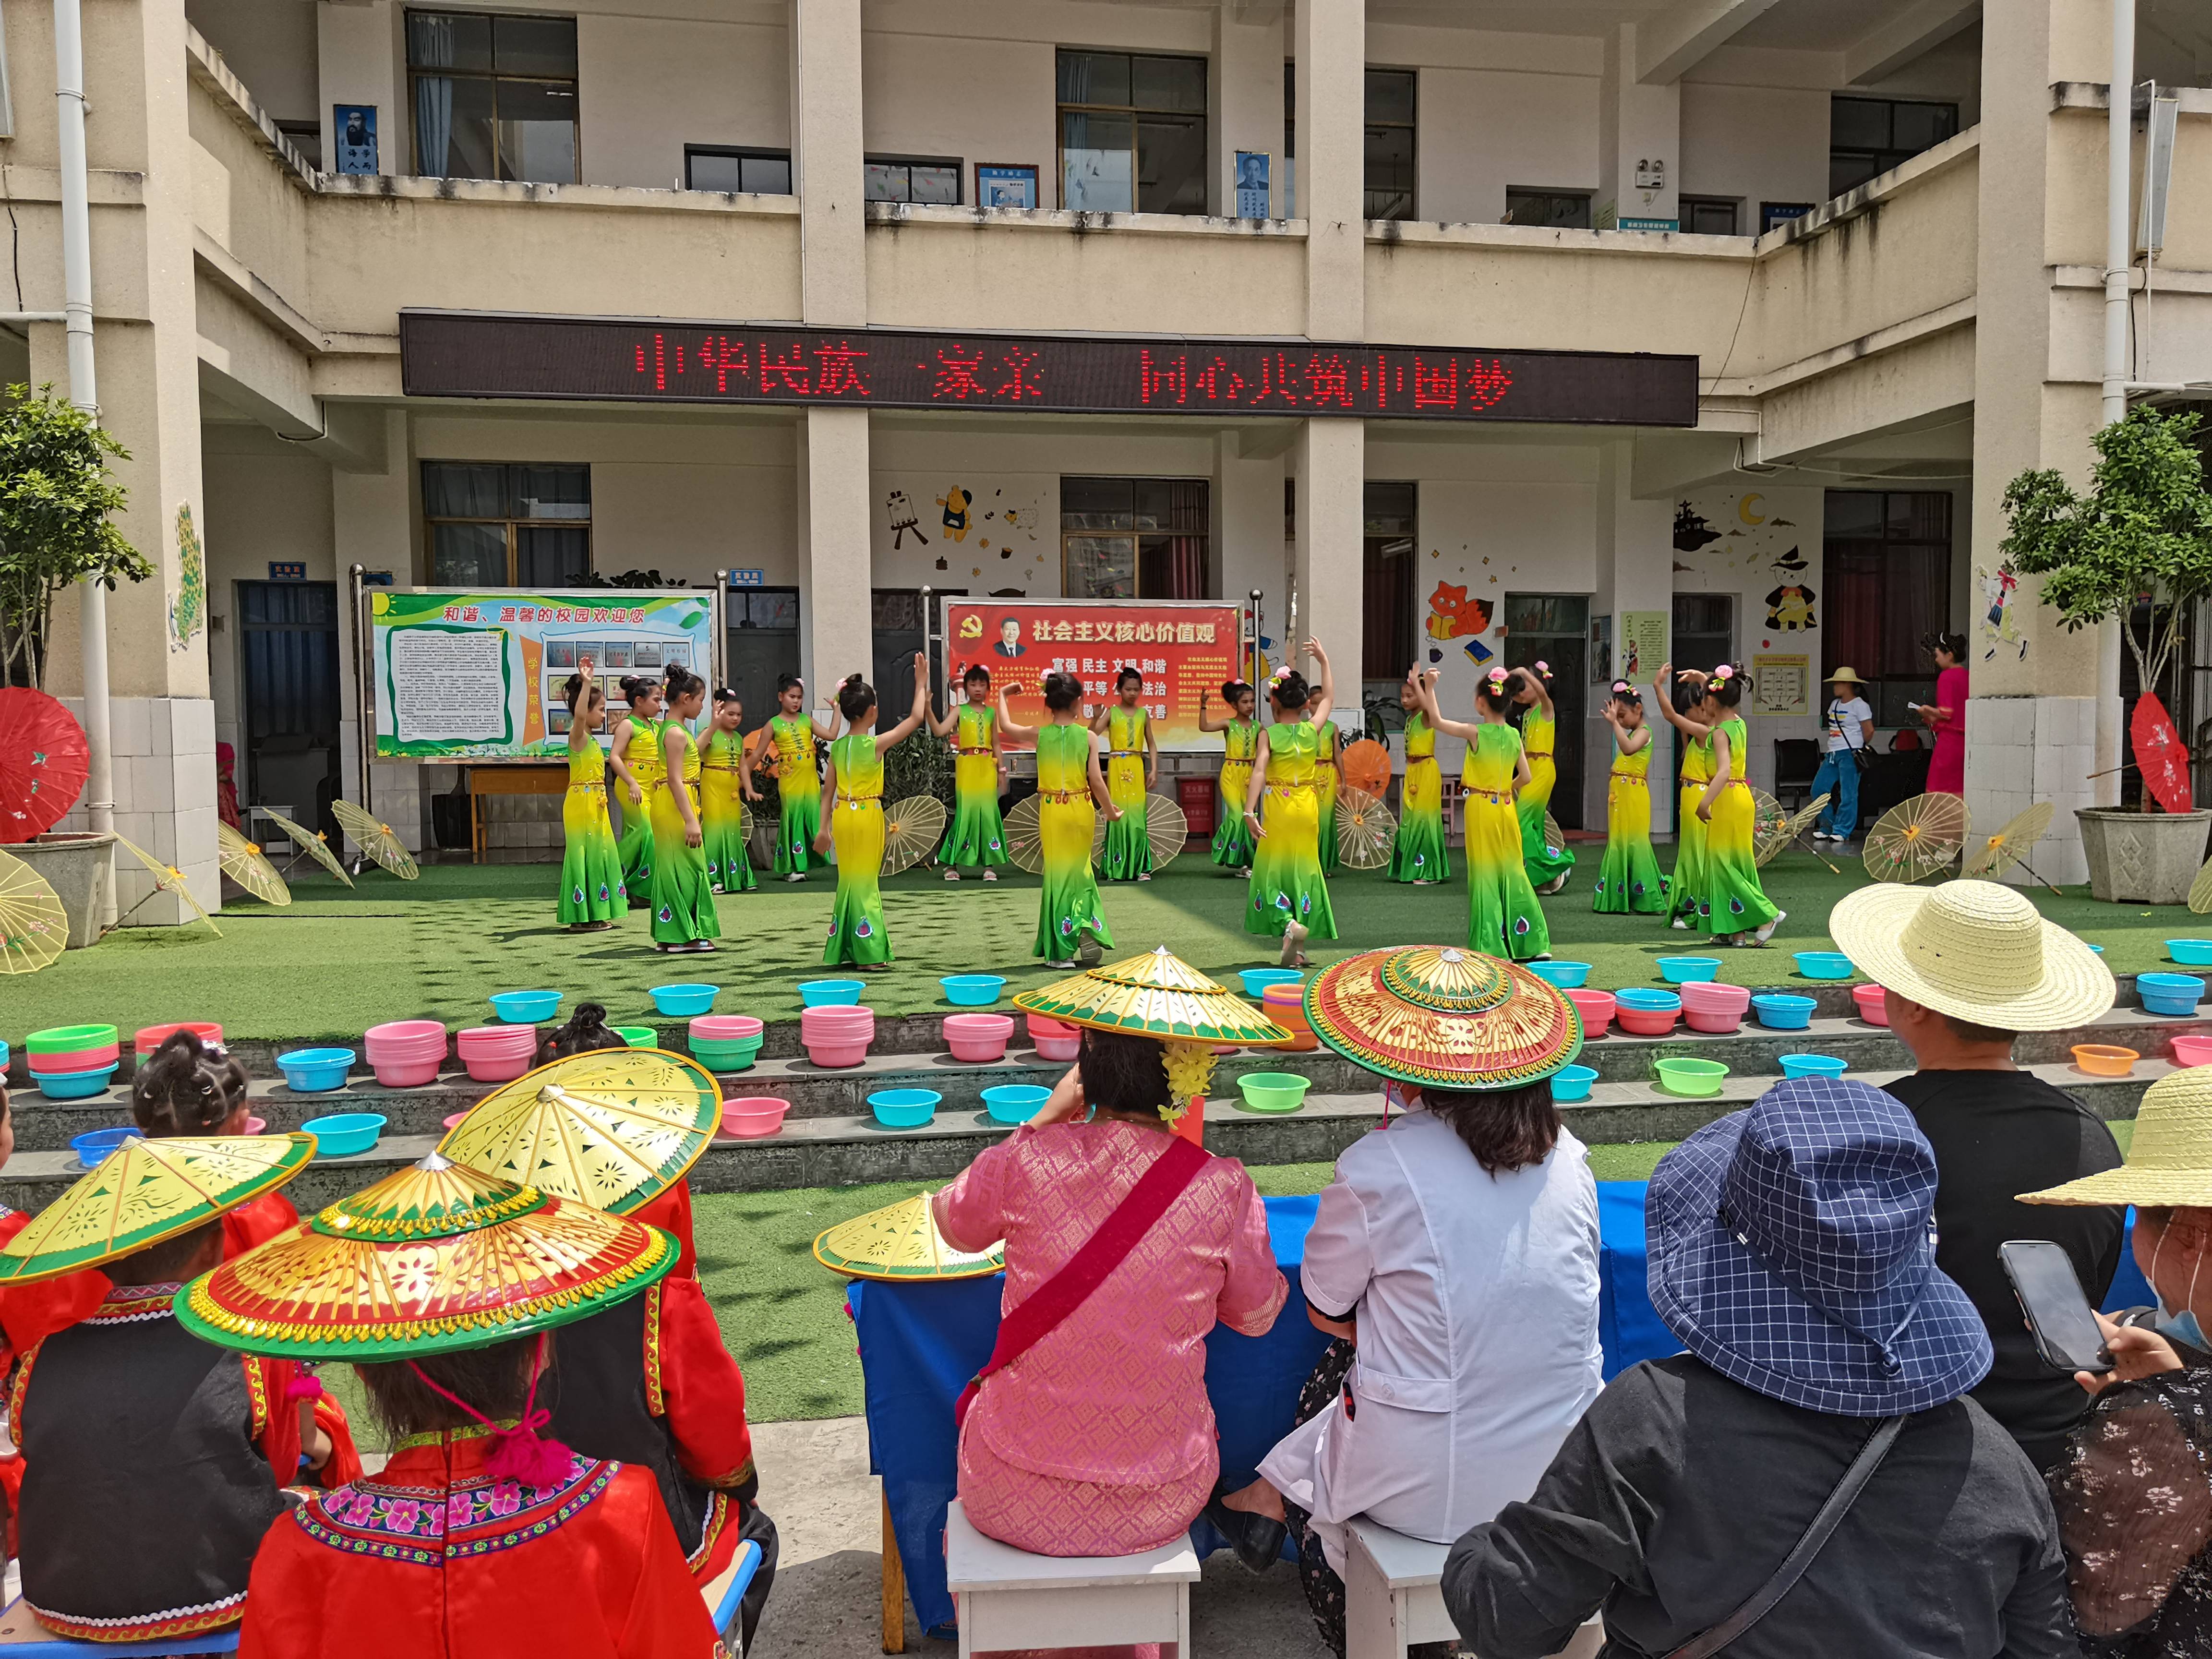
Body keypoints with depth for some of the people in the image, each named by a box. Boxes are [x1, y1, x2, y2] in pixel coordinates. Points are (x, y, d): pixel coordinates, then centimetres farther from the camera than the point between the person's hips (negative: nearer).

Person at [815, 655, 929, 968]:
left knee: (848, 880, 14)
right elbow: (916, 717, -8)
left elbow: (829, 792, 7)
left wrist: (825, 828, 12)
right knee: (865, 881, 1)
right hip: (868, 815, -5)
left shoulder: (837, 747, 3)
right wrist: (921, 684, 1)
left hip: (842, 815, 5)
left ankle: (843, 949, 20)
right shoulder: (875, 744, -13)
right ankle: (868, 954, 3)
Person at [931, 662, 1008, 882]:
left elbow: (996, 743, 14)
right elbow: (940, 731, -11)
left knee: (988, 810, 0)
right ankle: (952, 864, 5)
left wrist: (1001, 769, 10)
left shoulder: (991, 712, 11)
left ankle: (989, 864, 6)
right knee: (965, 810, -4)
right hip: (967, 765, -2)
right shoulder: (960, 711, 4)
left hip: (987, 766, 2)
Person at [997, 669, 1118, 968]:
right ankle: (1088, 928, 3)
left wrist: (1002, 696, 31)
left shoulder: (1040, 734, -3)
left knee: (1058, 873, 8)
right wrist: (1110, 811, 5)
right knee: (1080, 870, 18)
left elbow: (1006, 726, 15)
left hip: (1052, 812, 0)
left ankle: (1061, 951, 9)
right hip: (1082, 810, 0)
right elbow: (1096, 780, -9)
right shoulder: (1089, 736, -6)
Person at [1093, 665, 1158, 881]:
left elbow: (1151, 744, 12)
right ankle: (1117, 867, 6)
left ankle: (1140, 867, 4)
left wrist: (1154, 769, 3)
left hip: (1137, 768, 1)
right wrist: (1096, 716, -25)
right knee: (1118, 814, -1)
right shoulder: (1112, 712, 3)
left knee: (1137, 814, -1)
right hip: (1117, 767, -1)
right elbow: (1093, 733, -9)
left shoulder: (1143, 714, 10)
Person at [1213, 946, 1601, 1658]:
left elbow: (1326, 1311, -5)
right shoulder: (1568, 1158, -4)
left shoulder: (1378, 1168, -19)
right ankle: (1270, 1499, 37)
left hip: (1428, 1488, -4)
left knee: (1330, 1378, 26)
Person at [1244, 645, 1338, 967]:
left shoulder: (1269, 734, -8)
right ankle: (1298, 950, 11)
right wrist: (1324, 661, 26)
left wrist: (1249, 811, -23)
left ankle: (1288, 923, -21)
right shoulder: (1312, 730, 1)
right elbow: (1329, 698, 18)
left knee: (1273, 871, 6)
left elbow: (1259, 771, -19)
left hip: (1278, 808, -3)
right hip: (1308, 808, 3)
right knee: (1304, 871, 9)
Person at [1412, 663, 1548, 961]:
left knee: (1485, 874, 1)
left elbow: (1437, 721, -4)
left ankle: (1489, 946, 1)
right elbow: (1525, 777, 4)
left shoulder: (1475, 732, -12)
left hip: (1480, 807, -4)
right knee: (1513, 872, 11)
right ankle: (1532, 942, 13)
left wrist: (1428, 689, 6)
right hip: (1506, 808, 4)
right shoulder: (1514, 735, 1)